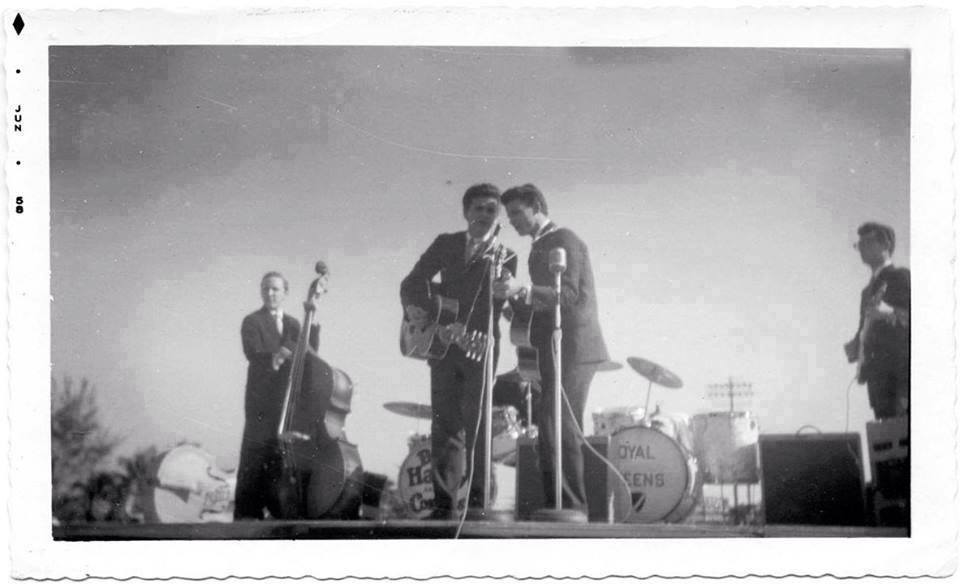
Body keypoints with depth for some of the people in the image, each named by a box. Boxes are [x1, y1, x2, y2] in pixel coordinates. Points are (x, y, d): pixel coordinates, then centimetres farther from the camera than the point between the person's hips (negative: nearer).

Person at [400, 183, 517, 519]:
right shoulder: (446, 244, 13)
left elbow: (502, 307, 2)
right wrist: (413, 307, -5)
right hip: (442, 343, 2)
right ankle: (444, 502, 0)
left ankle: (478, 498, 1)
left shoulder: (506, 257, 7)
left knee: (476, 424, -6)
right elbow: (413, 281, 14)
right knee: (445, 425, -1)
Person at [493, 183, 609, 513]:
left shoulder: (564, 241, -7)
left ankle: (573, 507, -17)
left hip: (573, 348, -10)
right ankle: (558, 508, 10)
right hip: (555, 350, 10)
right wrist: (515, 298, 10)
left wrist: (522, 290, -31)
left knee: (557, 426, -17)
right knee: (558, 430, 8)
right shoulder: (540, 247, 22)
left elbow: (568, 295, -20)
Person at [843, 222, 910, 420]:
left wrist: (890, 313, -25)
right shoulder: (868, 289, 24)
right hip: (877, 371, 6)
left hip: (902, 365, -6)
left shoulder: (901, 277, 3)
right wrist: (855, 346, 10)